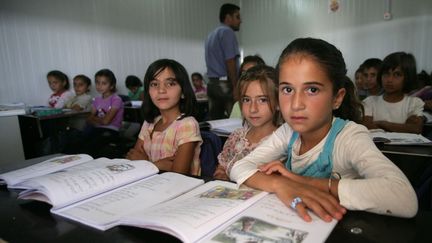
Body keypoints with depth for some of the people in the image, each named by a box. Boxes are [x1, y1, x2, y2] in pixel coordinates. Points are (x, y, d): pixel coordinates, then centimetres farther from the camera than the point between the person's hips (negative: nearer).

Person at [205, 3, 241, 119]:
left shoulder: (211, 35, 21)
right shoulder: (227, 32, -6)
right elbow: (230, 63, -15)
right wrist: (236, 88, -15)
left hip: (212, 83, 9)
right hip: (225, 84, -9)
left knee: (214, 121, 8)